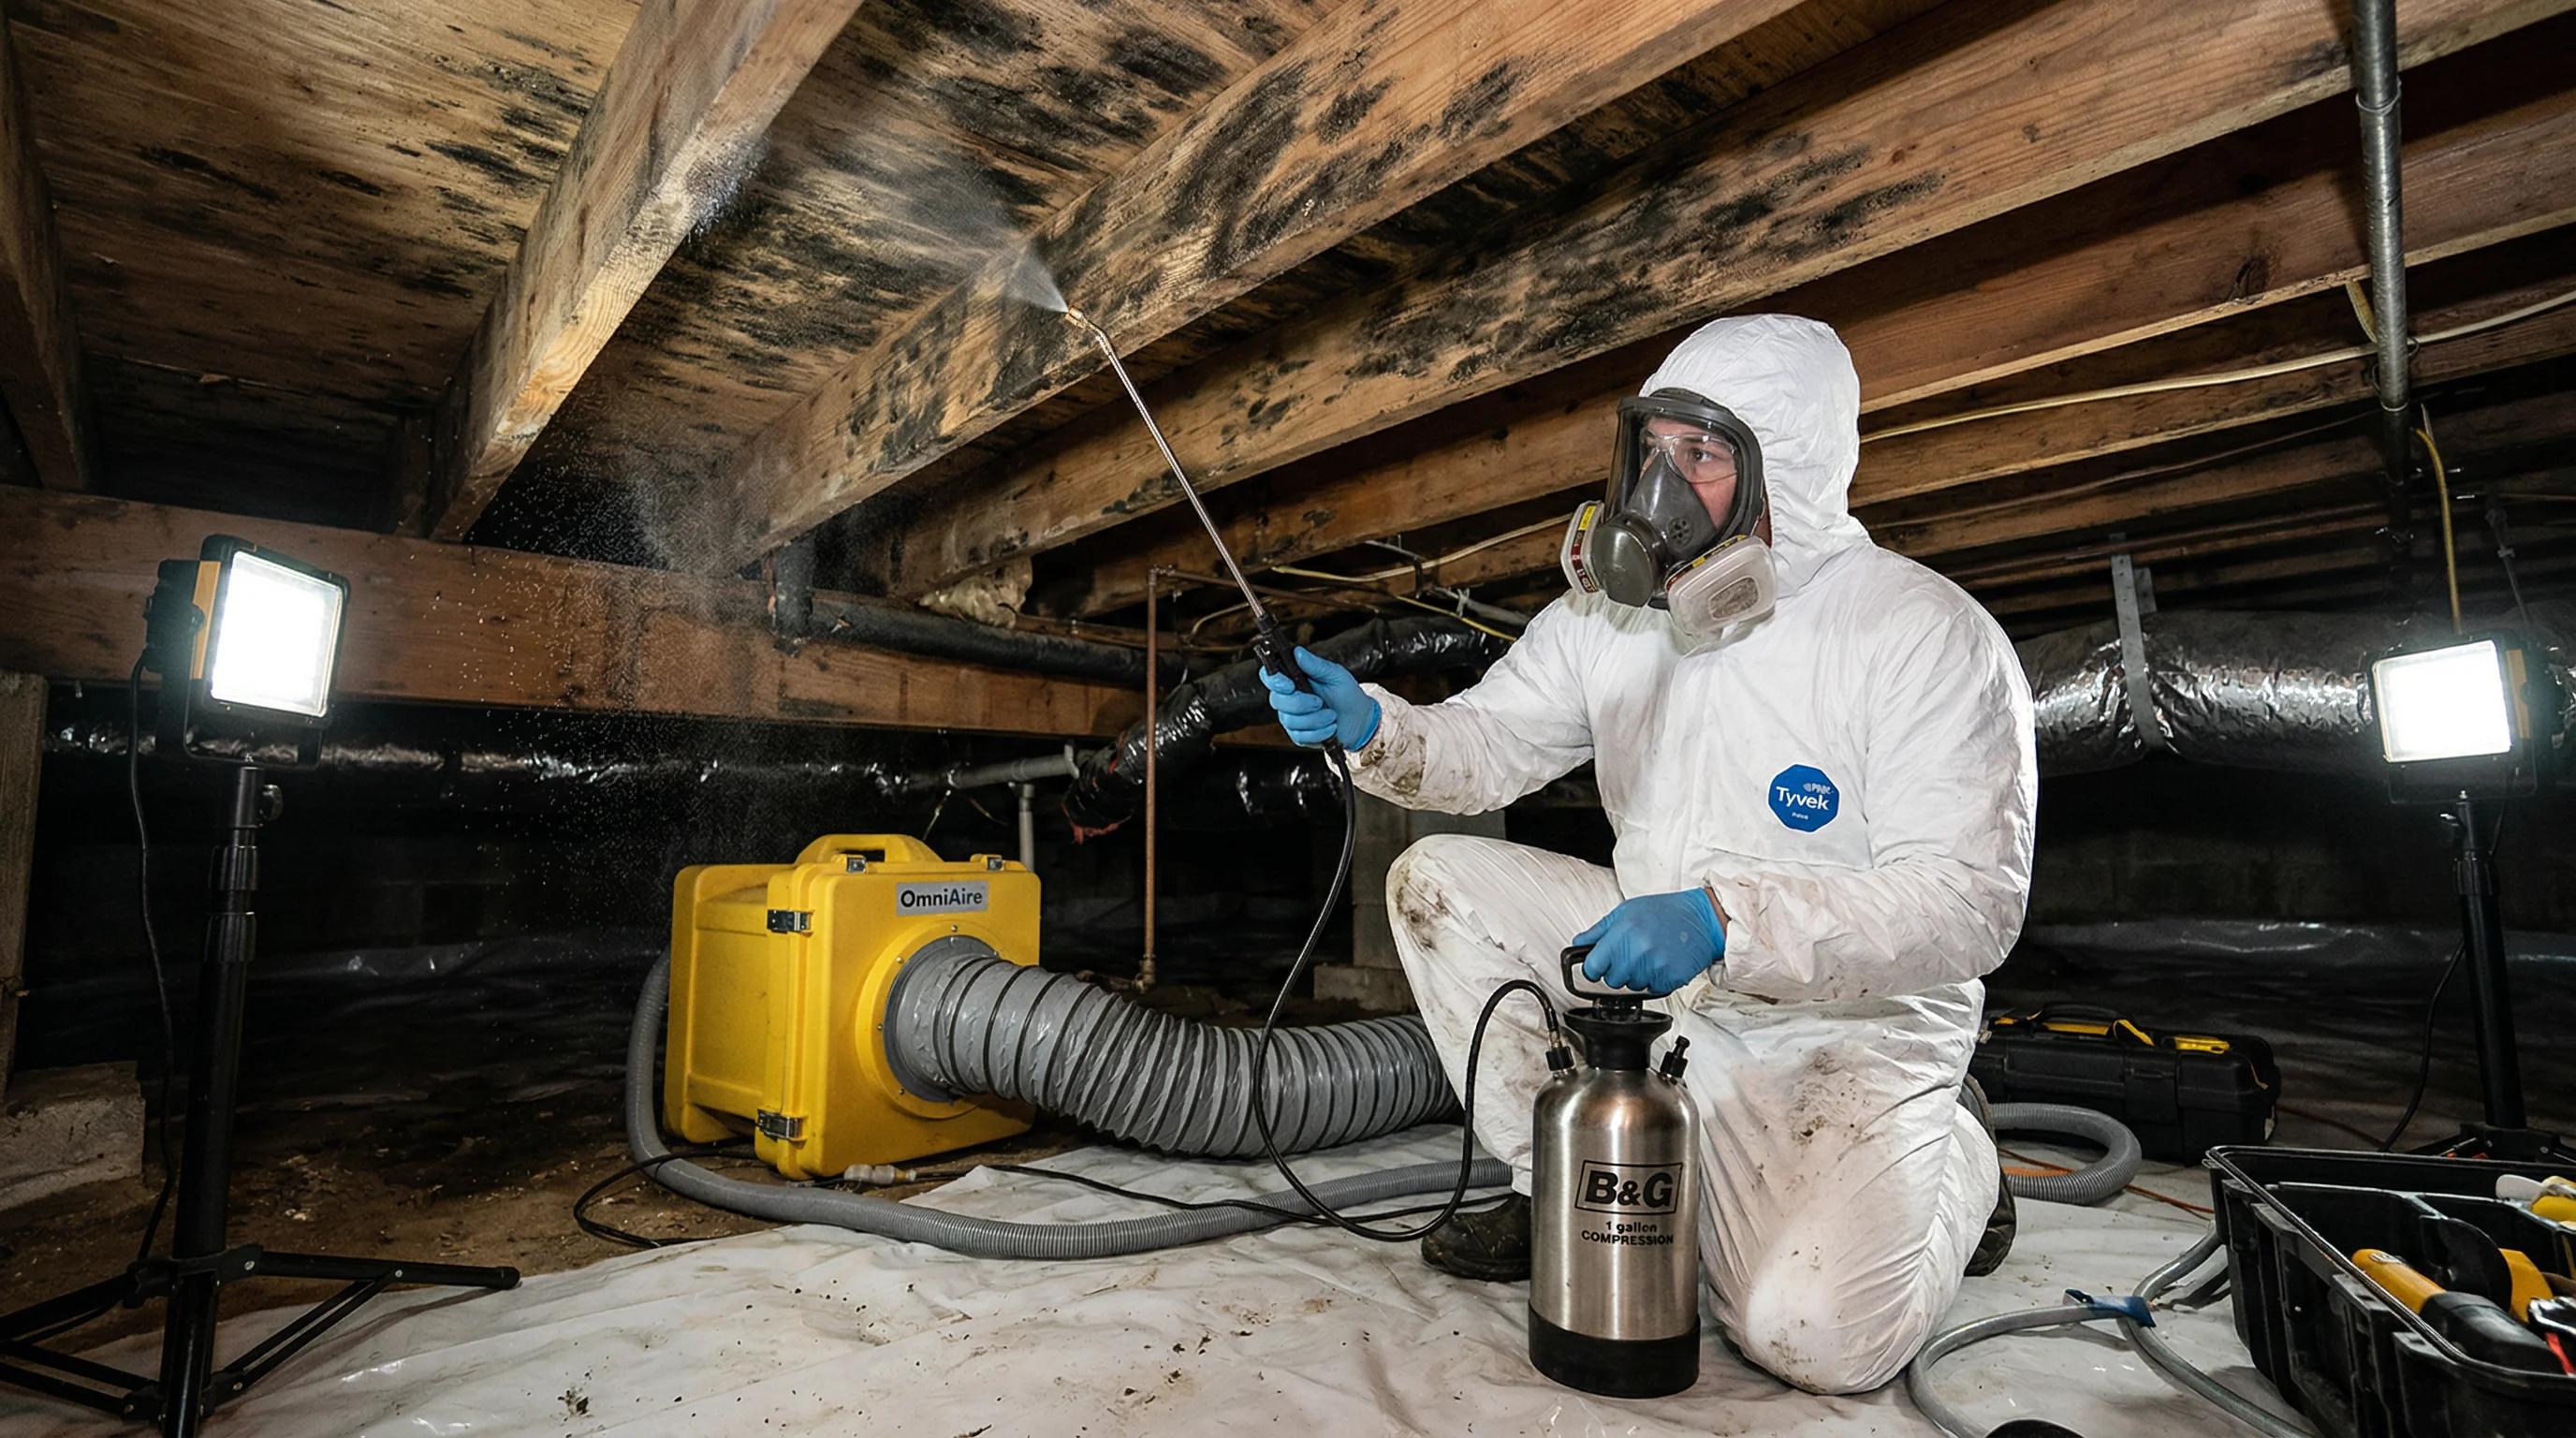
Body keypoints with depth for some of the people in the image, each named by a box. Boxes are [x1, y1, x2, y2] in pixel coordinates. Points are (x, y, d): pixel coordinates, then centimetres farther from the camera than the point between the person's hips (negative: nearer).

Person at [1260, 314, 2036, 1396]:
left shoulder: (1926, 635, -20)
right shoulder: (1613, 610, -3)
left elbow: (1971, 902, -25)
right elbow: (1487, 745, 1)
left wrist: (1727, 921, -39)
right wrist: (1374, 729, -22)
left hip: (1845, 1023, -5)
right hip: (1660, 977, 6)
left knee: (1819, 1335, -22)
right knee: (1439, 882, -7)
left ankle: (1954, 1159, 13)